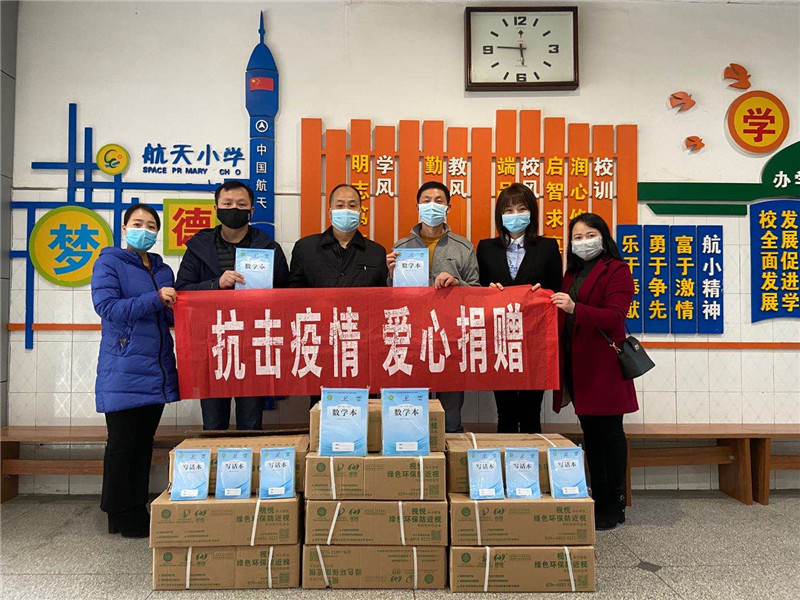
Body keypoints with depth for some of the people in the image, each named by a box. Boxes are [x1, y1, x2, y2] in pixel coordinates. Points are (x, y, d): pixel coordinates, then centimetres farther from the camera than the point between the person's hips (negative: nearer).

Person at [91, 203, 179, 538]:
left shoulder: (164, 271, 16)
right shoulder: (109, 263, -1)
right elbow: (108, 308, -14)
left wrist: (175, 306, -3)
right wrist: (154, 299, -20)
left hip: (157, 369, 6)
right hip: (122, 370, -6)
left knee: (144, 442, 12)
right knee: (122, 444, 2)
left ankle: (138, 509, 24)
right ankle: (121, 516, 14)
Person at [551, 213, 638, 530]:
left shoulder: (617, 270, -4)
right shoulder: (573, 273, 19)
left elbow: (615, 317, -17)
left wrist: (575, 308, -30)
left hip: (603, 364, -7)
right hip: (576, 363, 8)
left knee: (608, 433, 0)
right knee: (591, 433, 13)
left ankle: (613, 507, 10)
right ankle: (598, 501, 23)